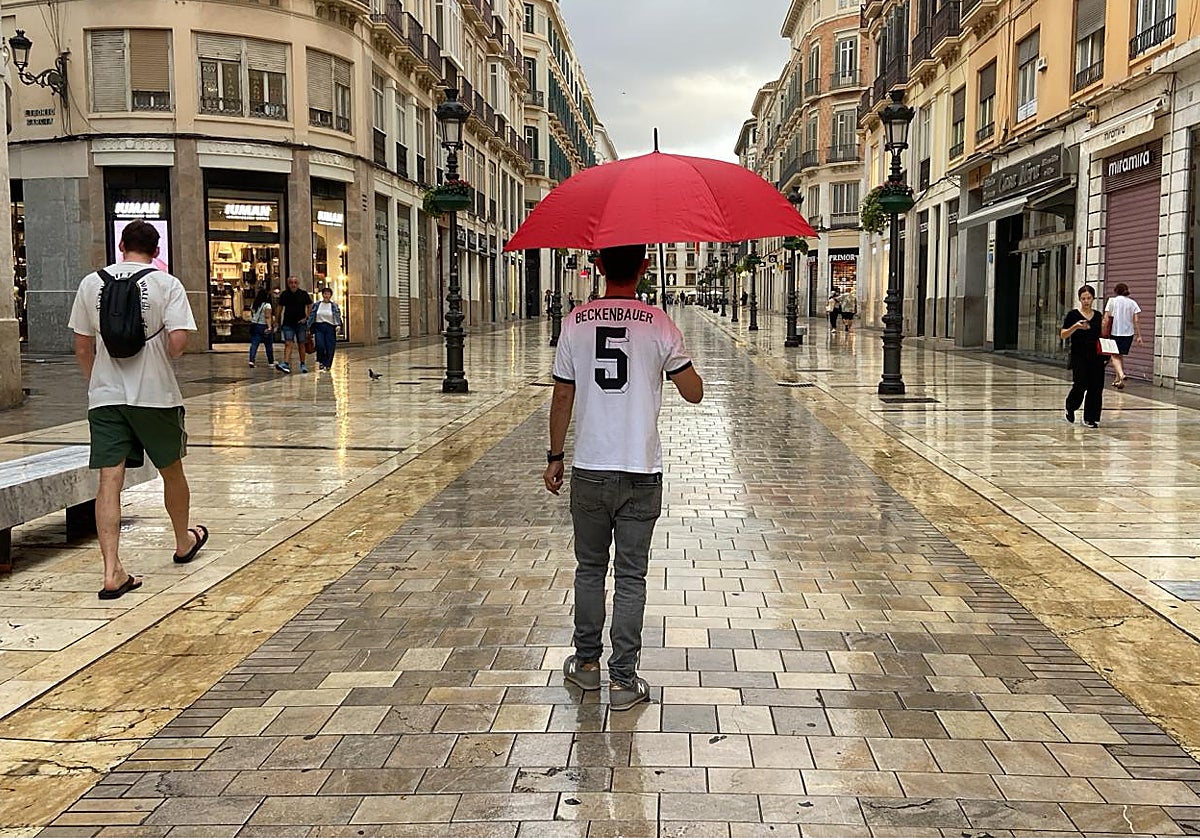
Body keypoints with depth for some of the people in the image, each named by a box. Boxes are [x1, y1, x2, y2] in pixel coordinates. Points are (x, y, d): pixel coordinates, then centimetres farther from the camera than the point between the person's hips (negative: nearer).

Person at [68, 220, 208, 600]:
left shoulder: (91, 283, 6)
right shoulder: (166, 284, -4)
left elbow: (83, 347, 8)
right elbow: (177, 343, -15)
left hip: (104, 396, 2)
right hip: (155, 394, -2)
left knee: (109, 481, 0)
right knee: (171, 471, 17)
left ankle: (112, 572, -5)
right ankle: (184, 542, 37)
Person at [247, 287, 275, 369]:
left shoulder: (253, 305, 8)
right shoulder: (267, 305, -11)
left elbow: (251, 316, 17)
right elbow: (268, 317, -21)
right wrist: (269, 326, -27)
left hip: (254, 326, 5)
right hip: (264, 326, -5)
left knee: (254, 344, 0)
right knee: (269, 346, 8)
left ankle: (251, 360, -16)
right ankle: (271, 362, 17)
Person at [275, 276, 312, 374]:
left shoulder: (303, 294, -2)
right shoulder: (284, 294, 2)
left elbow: (310, 306, 9)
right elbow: (280, 308, 11)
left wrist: (306, 318, 0)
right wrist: (279, 323, 11)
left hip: (300, 323, 0)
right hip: (288, 324, 0)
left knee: (301, 344, 7)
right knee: (288, 344, -11)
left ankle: (303, 365, 18)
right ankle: (286, 364, -21)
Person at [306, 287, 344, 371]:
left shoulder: (334, 306, 8)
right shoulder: (317, 305, 10)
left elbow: (338, 316, -1)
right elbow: (311, 316, 10)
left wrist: (338, 325, -19)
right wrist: (308, 328, 6)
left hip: (330, 327, 0)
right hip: (319, 327, 0)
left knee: (330, 348, -5)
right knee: (320, 346, -15)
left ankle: (327, 364, 9)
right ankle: (321, 362, 8)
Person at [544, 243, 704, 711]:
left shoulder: (576, 323, -2)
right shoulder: (659, 325, -6)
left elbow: (562, 397, 2)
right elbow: (694, 393, -1)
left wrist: (555, 457, 12)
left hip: (589, 471, 1)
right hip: (640, 472, -1)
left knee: (589, 569, 17)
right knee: (630, 577, 6)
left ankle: (587, 664, 27)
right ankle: (623, 681, 10)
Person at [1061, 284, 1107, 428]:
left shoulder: (1098, 316, 11)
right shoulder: (1073, 315, -1)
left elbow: (1101, 336, 20)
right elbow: (1063, 334, -7)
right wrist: (1076, 326, -21)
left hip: (1096, 356, 4)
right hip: (1079, 356, -4)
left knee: (1095, 387, 0)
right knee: (1080, 385, -12)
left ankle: (1090, 419, 8)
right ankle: (1070, 407, 17)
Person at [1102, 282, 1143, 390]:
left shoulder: (1112, 300, -1)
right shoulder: (1132, 302, 7)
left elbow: (1107, 319, -7)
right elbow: (1137, 320, 0)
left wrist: (1103, 333, -4)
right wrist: (1139, 336, 1)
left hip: (1115, 332, -4)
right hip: (1129, 333, 4)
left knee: (1115, 356, -3)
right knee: (1120, 355, 17)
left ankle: (1121, 375, -29)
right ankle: (1117, 380, 19)